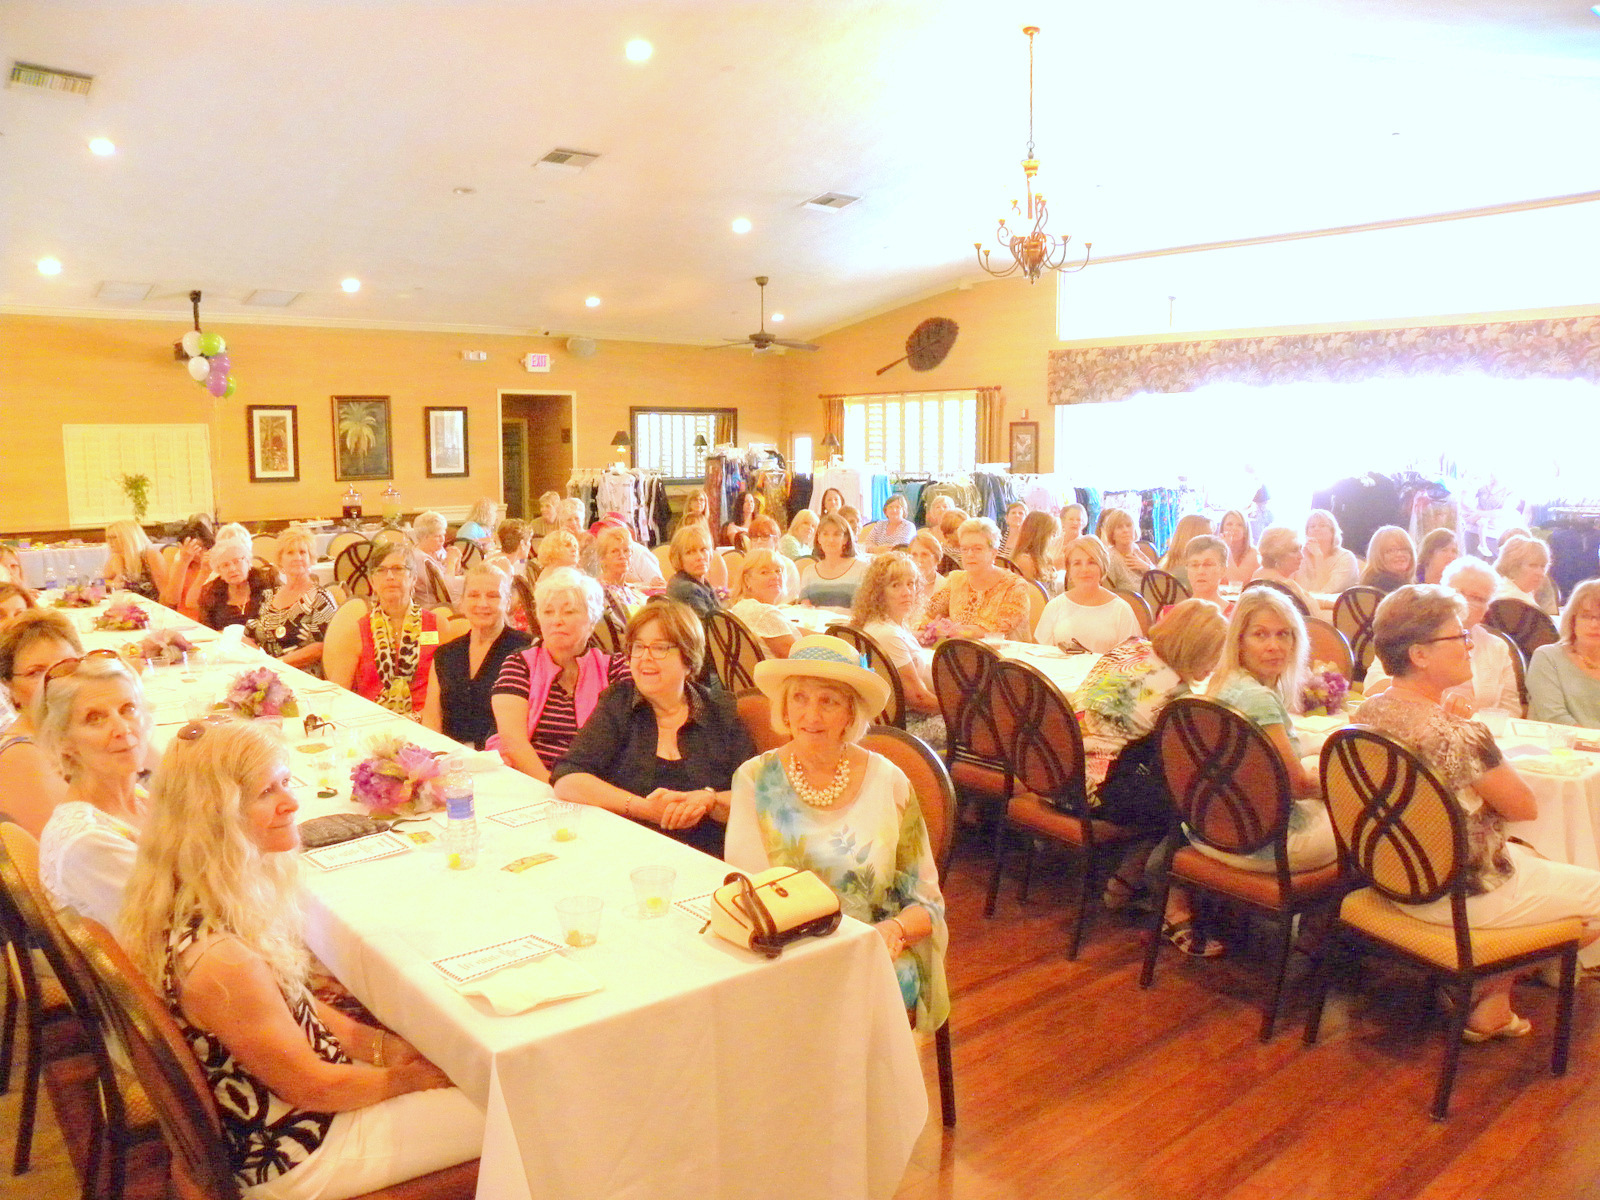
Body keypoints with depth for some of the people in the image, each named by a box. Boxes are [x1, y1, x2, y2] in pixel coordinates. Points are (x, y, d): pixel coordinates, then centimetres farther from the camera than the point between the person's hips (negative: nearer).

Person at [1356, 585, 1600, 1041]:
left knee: (1530, 855, 32)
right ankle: (1491, 997, 23)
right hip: (1459, 896, -9)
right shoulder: (1457, 734, -31)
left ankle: (1489, 999, 30)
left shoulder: (1368, 713, -5)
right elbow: (1525, 807, -14)